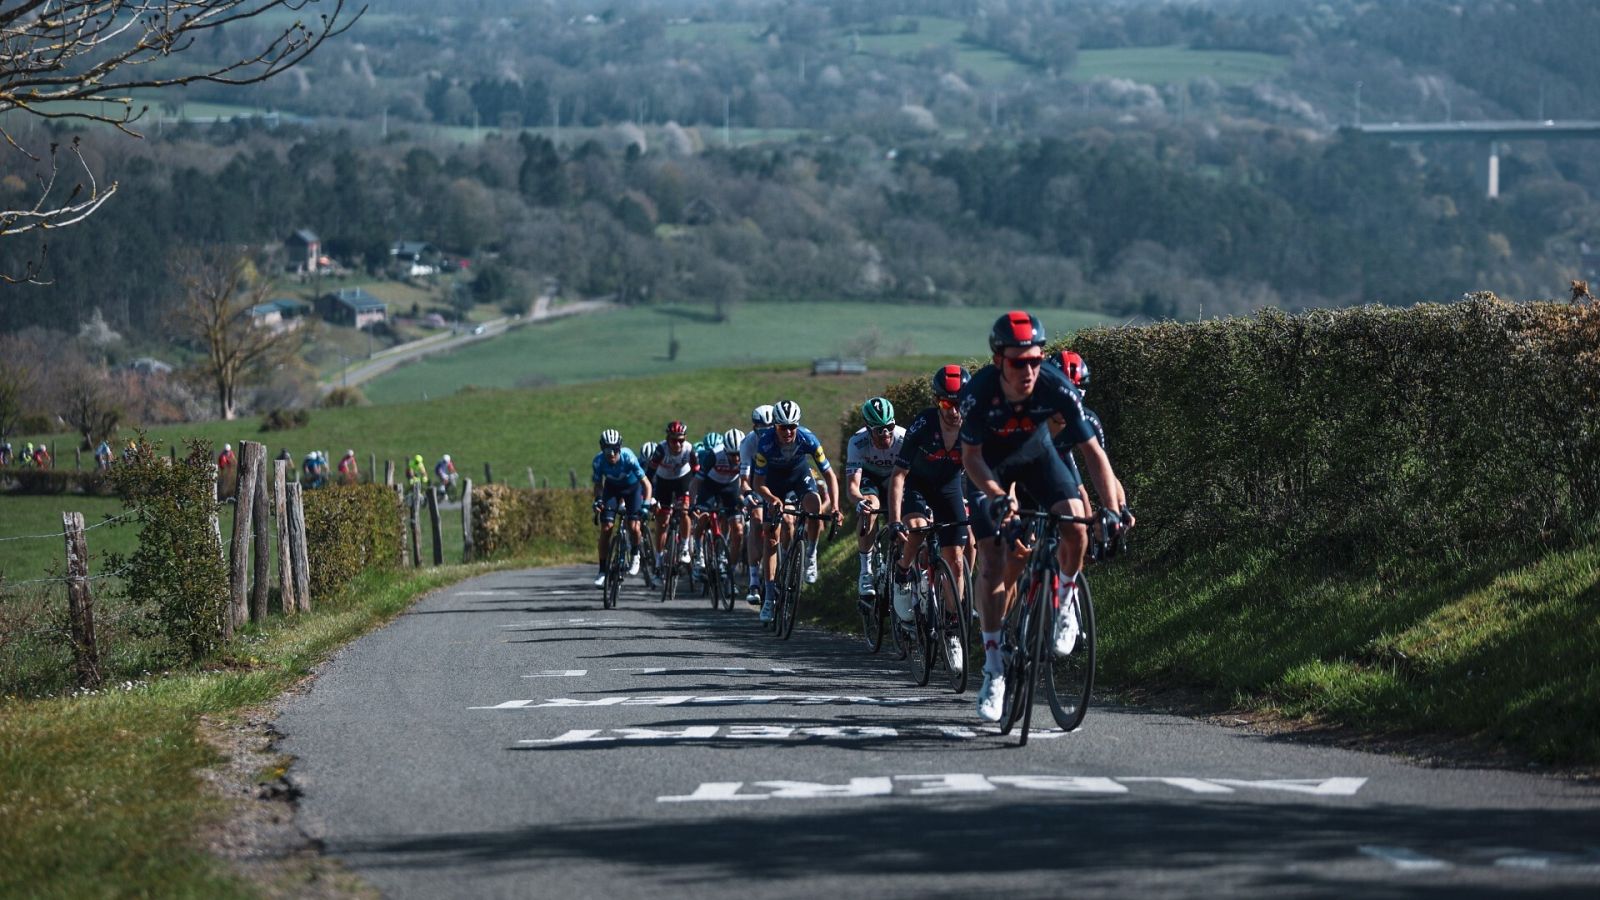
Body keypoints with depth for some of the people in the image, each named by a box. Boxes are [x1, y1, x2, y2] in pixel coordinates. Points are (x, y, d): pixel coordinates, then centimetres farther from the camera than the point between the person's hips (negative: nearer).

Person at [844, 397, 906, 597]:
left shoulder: (904, 439, -31)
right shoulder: (858, 443, -33)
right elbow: (851, 485, -37)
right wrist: (859, 501, -60)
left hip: (894, 477, 2)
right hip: (868, 477, -2)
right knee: (870, 506, -33)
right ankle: (865, 571, -26)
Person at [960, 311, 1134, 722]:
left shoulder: (1057, 388, -31)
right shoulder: (978, 392, -34)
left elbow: (1092, 451, -27)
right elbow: (971, 458, -24)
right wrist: (998, 498, -40)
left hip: (1035, 456, 1)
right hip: (991, 465, -1)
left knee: (1076, 528, -24)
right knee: (993, 564, -11)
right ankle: (993, 669, -3)